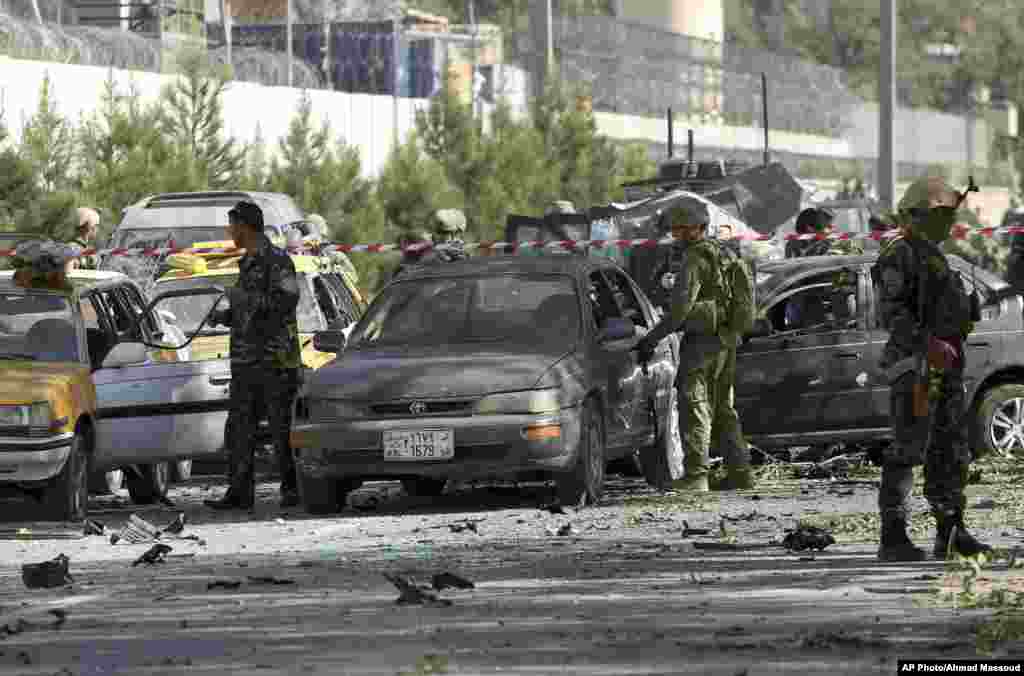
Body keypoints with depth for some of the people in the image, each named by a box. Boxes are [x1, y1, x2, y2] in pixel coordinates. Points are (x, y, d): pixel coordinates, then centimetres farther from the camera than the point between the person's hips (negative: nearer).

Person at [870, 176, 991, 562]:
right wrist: (928, 345, -28)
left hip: (946, 366, 10)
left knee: (951, 451, 9)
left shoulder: (933, 258, 22)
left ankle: (951, 533, 13)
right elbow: (892, 313, -19)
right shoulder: (899, 256, -8)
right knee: (907, 449, -10)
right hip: (914, 364, -10)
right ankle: (893, 537, -11)